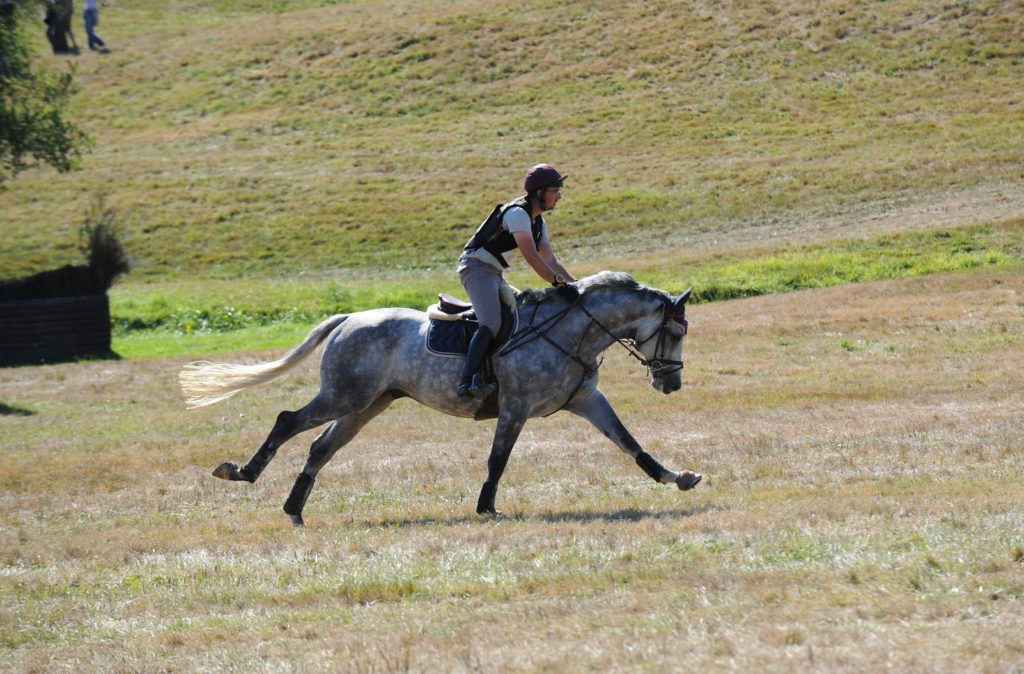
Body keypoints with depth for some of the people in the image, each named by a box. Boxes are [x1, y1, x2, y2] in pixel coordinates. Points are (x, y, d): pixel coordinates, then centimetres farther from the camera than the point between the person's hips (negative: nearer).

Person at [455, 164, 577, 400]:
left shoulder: (538, 222, 15)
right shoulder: (518, 213, -16)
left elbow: (551, 261, 15)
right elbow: (532, 257, -23)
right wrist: (559, 282, -22)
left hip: (494, 274, 11)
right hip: (476, 267, -11)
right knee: (491, 324, -27)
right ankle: (467, 383, -39)